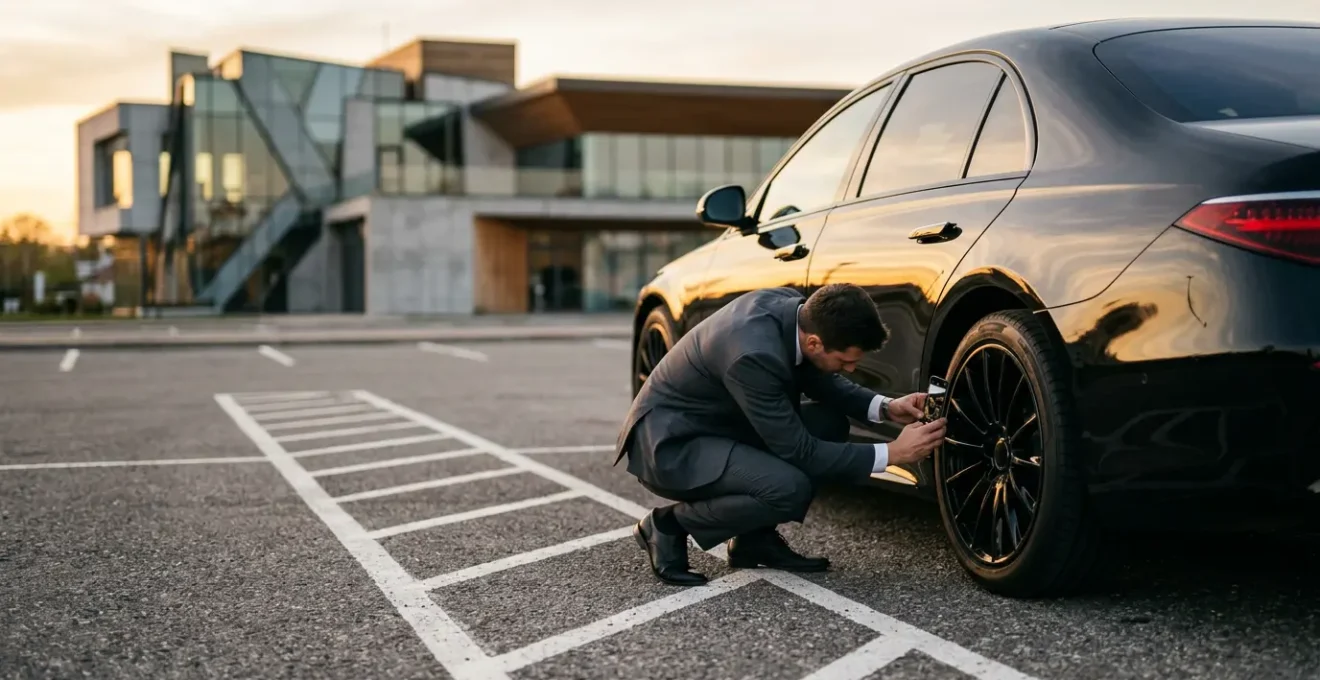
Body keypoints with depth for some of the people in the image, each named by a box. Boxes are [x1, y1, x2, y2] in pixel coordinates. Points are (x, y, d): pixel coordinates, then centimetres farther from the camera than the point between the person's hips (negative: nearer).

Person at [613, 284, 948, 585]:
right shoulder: (755, 354, -33)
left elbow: (821, 382, 10)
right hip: (669, 442, -9)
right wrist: (892, 453, -21)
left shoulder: (793, 307, -8)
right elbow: (799, 451, -24)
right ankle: (668, 526, -6)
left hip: (713, 423, 9)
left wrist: (884, 407, -6)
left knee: (829, 422, 1)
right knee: (790, 488, -28)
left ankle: (754, 537, 8)